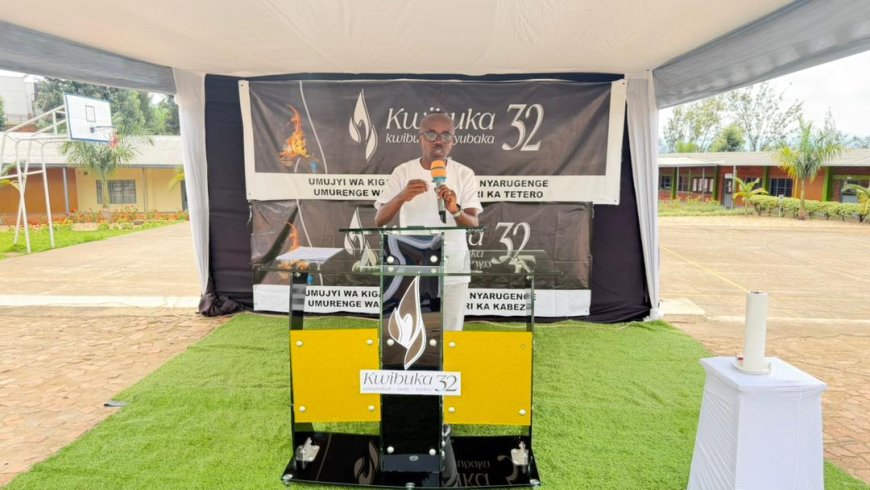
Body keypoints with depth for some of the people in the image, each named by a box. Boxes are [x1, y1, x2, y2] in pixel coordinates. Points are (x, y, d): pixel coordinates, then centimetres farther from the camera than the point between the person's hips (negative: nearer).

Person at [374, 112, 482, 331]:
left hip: (453, 268, 0)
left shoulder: (464, 174, 1)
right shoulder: (403, 172, 1)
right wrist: (402, 197, -24)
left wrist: (455, 210, -28)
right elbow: (379, 220, -5)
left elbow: (474, 224, -7)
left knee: (451, 335, 6)